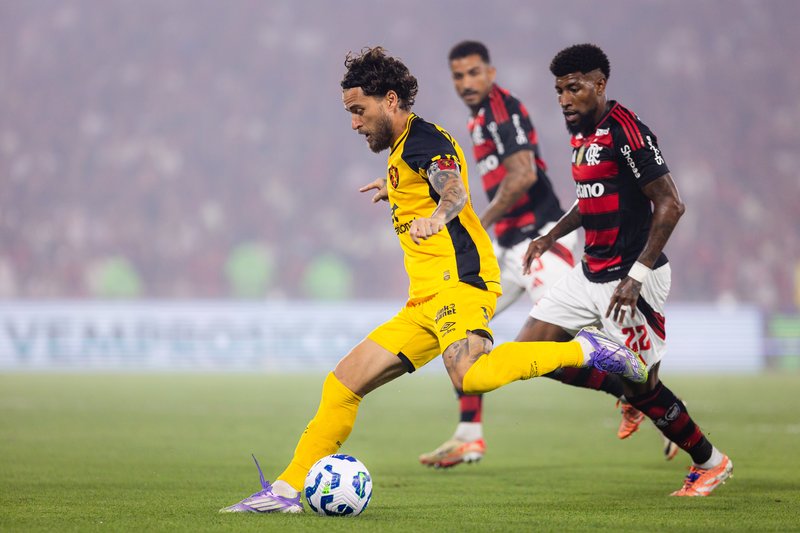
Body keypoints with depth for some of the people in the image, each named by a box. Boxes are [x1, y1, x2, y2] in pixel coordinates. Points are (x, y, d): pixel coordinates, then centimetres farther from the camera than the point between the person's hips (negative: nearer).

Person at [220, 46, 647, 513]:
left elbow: (454, 190, -25)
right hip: (426, 303, 10)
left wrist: (436, 217, -46)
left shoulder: (423, 139, -5)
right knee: (344, 382, 5)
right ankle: (288, 490, 9)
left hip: (459, 281, -10)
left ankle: (584, 351, -20)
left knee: (470, 377, -36)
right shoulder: (403, 149, 23)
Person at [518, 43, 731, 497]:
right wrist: (552, 236, 12)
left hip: (631, 279, -9)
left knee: (642, 386, -4)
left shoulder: (626, 131, -18)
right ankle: (630, 394, 16)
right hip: (591, 273, 9)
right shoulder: (582, 133, 10)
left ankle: (711, 462, 18)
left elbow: (670, 205, -20)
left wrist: (636, 276, -23)